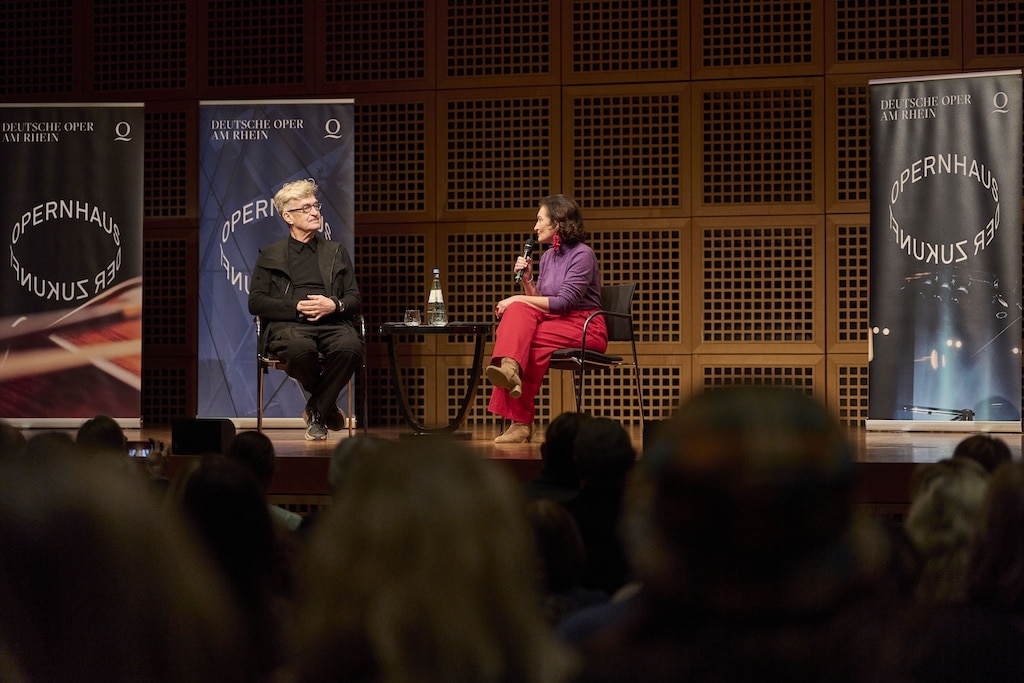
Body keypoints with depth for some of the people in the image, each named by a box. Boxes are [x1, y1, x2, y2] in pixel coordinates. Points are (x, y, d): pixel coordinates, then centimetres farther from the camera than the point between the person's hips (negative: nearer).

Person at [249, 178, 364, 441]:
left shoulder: (337, 253, 24)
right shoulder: (270, 255, 18)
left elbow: (355, 300, 17)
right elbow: (256, 302, 7)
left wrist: (334, 305, -7)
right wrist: (296, 307, -9)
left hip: (331, 323, 2)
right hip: (288, 324, -2)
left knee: (350, 346, -35)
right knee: (301, 349, -39)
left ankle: (316, 412, -14)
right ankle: (327, 406, -8)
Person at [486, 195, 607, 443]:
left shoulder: (582, 254, -9)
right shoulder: (547, 256, 16)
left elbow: (564, 302, -19)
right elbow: (538, 302, 16)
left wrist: (518, 299, -17)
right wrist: (527, 280, 0)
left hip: (585, 327, -7)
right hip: (556, 321, 7)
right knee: (518, 311, -23)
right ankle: (509, 369, -46)